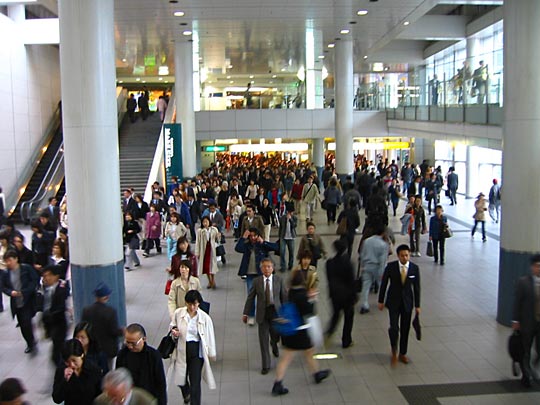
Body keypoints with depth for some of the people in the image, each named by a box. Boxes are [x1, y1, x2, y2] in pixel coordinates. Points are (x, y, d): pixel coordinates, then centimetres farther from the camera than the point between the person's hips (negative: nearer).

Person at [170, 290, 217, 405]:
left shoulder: (205, 318, -12)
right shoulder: (178, 313, -7)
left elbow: (209, 336, -3)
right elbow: (172, 325, 11)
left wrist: (211, 354, 3)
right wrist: (173, 331, -12)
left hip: (196, 350, -3)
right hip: (181, 350, 3)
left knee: (195, 381, -1)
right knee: (180, 378, 16)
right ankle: (186, 395, 51)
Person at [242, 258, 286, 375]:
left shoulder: (279, 280, -3)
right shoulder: (257, 281, -3)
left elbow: (284, 296, 2)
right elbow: (250, 298, 1)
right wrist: (245, 313, 1)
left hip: (276, 311, 1)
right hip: (262, 313, 0)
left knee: (276, 336, 12)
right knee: (263, 340, 2)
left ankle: (274, 344, 52)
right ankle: (266, 365, 15)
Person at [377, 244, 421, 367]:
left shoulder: (414, 268, -5)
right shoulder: (390, 266, -10)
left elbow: (416, 287, 1)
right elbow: (384, 284, -1)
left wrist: (417, 305, 3)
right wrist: (381, 301, 0)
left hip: (407, 302, 2)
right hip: (393, 301, -2)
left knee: (405, 329, 10)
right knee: (394, 328, -12)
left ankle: (403, 354, 28)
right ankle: (394, 352, 13)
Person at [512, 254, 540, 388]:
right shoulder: (523, 282, -10)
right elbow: (517, 302, -7)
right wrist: (515, 321, -8)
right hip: (527, 323, -2)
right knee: (525, 352, 12)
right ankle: (526, 375, 30)